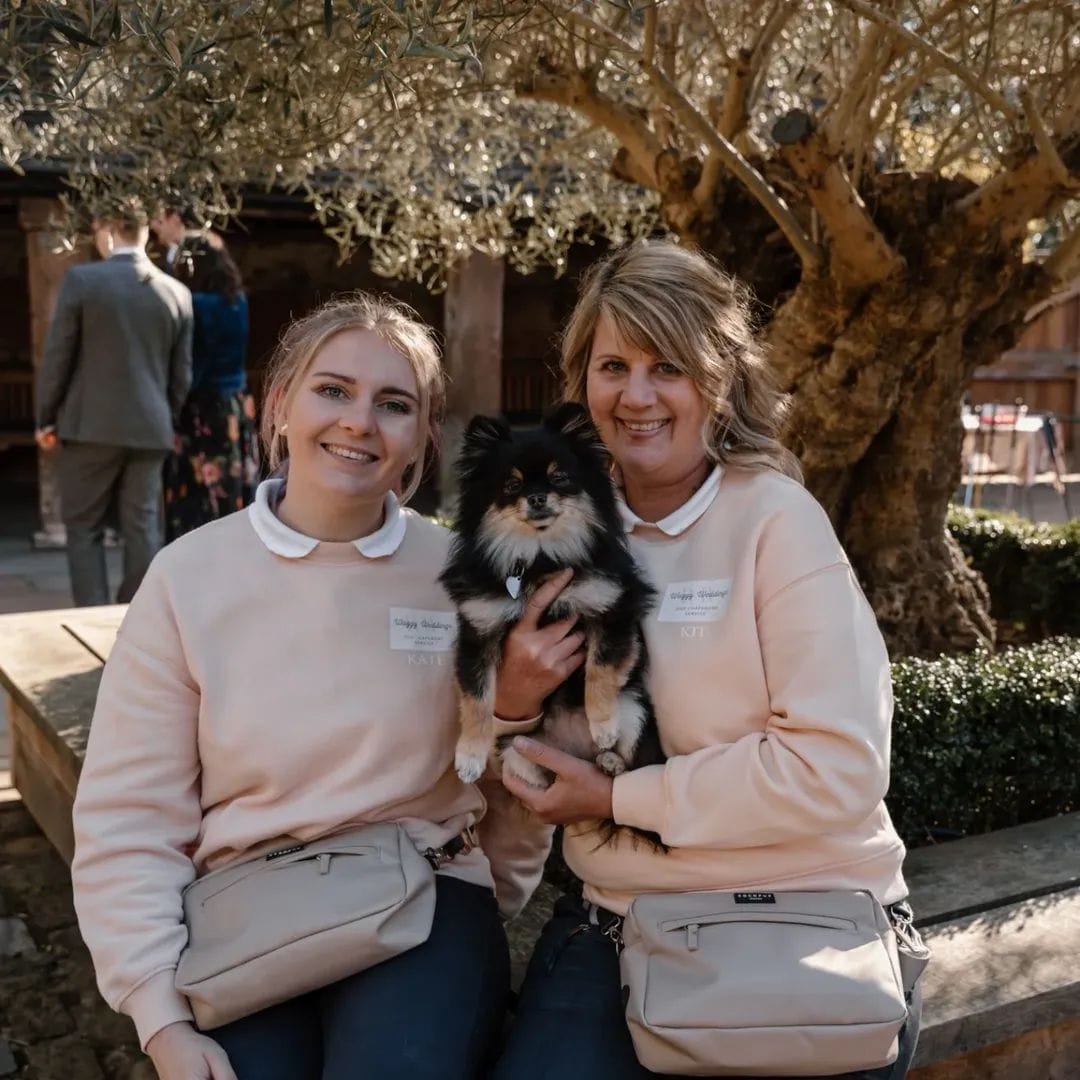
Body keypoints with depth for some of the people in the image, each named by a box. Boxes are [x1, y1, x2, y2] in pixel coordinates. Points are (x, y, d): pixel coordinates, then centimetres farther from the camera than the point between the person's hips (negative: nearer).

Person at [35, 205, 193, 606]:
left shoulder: (81, 278, -7)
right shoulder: (178, 293, 3)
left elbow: (57, 356, -5)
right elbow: (182, 373, 7)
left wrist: (46, 418, 6)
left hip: (91, 425, -3)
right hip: (149, 429, 3)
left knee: (84, 529, 7)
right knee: (142, 528, 8)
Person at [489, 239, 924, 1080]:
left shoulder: (775, 517, -12)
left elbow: (838, 769, -19)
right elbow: (533, 787, 10)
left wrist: (620, 797, -14)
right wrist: (511, 706, -12)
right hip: (614, 922, 4)